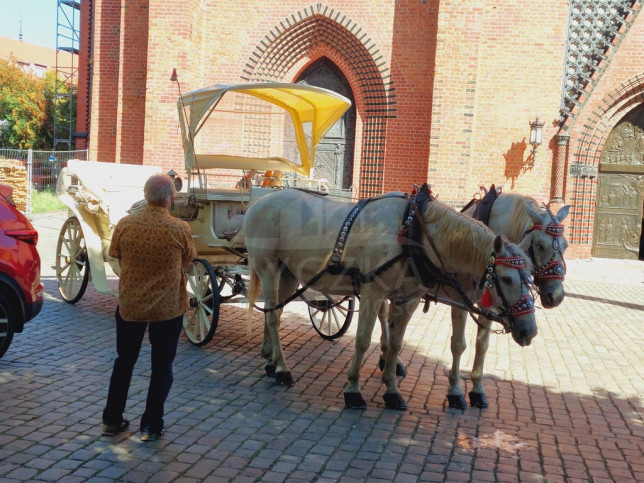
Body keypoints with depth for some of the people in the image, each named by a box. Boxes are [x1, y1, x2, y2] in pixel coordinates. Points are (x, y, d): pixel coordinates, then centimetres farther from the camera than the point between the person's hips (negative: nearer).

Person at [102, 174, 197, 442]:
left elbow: (117, 258, 3)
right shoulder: (180, 229, -16)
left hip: (129, 305, 2)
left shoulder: (125, 225, -11)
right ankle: (151, 426, 19)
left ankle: (112, 420, 30)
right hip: (168, 307, -2)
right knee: (162, 366, 13)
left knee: (124, 362, 20)